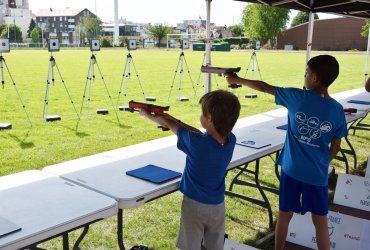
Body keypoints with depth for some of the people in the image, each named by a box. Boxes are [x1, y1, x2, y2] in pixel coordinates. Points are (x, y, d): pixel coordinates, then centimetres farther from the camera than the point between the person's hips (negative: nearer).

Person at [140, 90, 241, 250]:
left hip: (194, 205, -4)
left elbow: (169, 125, -9)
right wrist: (171, 117, 6)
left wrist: (148, 115, 10)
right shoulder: (231, 140, -13)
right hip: (217, 205, 4)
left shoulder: (196, 142, -26)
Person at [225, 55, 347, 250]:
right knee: (320, 221, 12)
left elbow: (263, 87, -1)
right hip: (317, 174, 0)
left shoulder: (297, 97, -11)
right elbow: (335, 147, 1)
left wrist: (238, 80, 13)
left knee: (285, 215, 15)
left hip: (291, 169, 0)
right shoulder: (337, 110, -8)